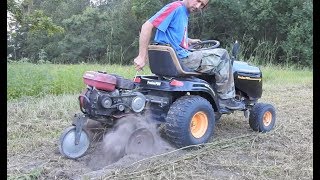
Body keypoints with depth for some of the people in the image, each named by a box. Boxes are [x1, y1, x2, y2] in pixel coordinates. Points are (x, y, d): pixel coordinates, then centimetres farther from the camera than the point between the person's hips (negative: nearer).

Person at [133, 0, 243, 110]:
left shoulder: (184, 13, 15)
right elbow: (147, 26, -19)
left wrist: (188, 41, 19)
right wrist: (142, 56, -22)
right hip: (180, 59, -10)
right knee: (222, 55, -3)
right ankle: (226, 98, 5)